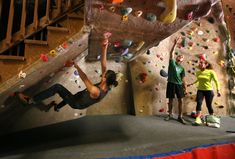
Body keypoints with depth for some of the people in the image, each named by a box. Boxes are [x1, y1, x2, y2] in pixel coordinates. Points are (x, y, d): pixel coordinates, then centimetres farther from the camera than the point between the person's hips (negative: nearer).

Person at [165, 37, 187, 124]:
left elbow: (183, 79, 11)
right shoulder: (172, 62, 8)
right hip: (171, 83, -2)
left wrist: (185, 87, 5)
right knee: (170, 100, 4)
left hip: (179, 84, 3)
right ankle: (170, 115, 18)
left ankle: (180, 116, 11)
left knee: (180, 100, 1)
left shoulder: (182, 68, 13)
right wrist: (175, 43, -8)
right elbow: (171, 53, -4)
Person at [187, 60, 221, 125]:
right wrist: (192, 84, 24)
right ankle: (198, 119, -15)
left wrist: (218, 90, -12)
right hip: (200, 90, 3)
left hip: (209, 91, -3)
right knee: (199, 103, -14)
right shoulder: (198, 72, 2)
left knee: (209, 105, 5)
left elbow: (216, 81, -8)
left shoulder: (211, 72, -11)